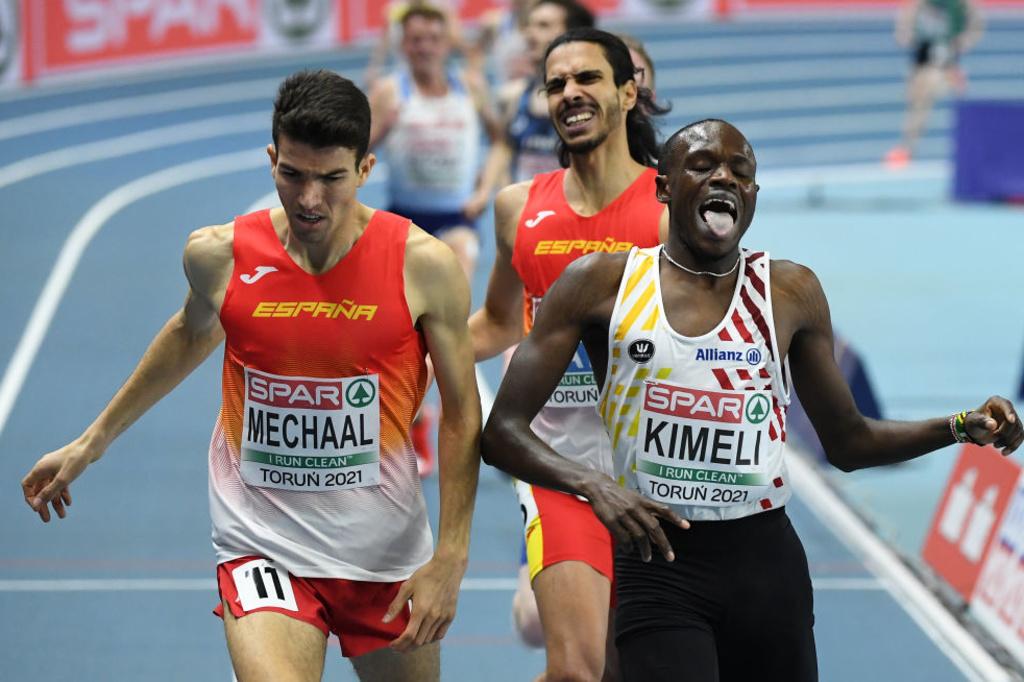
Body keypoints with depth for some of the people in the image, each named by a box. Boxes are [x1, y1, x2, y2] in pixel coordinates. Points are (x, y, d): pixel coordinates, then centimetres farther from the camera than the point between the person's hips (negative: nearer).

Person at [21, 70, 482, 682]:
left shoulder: (423, 264, -10)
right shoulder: (219, 256, -6)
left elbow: (462, 414, -2)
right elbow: (192, 335, 17)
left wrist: (450, 560, -6)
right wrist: (92, 442, 25)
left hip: (386, 553, 1)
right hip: (261, 546, -1)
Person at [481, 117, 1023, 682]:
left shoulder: (791, 292, 7)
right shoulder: (601, 284, 0)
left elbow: (848, 442, 17)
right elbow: (502, 432, -3)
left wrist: (959, 428, 1)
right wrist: (594, 485, -21)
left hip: (765, 558, 3)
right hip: (656, 560, -3)